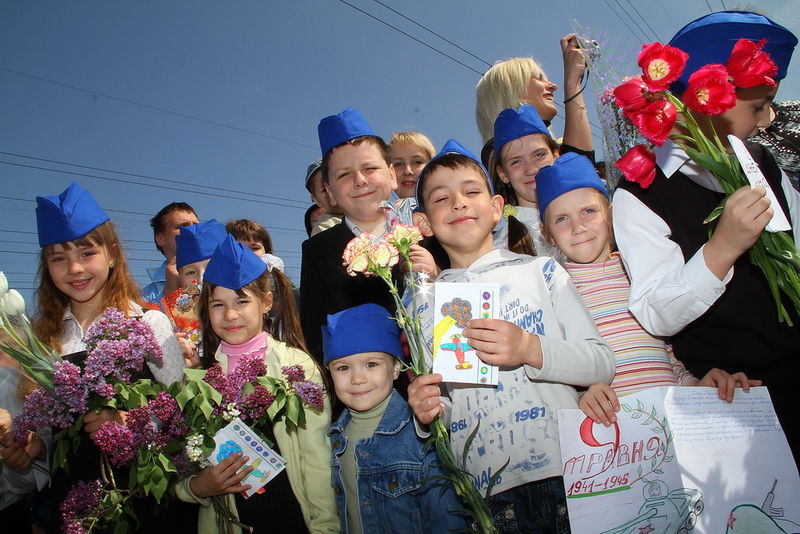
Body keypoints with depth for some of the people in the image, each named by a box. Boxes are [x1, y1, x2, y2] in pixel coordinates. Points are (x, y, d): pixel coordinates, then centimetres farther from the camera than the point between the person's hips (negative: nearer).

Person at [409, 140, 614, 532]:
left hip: (566, 470, -1)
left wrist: (531, 350, -19)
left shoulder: (540, 271, 2)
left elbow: (603, 363, -2)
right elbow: (438, 397, 12)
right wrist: (428, 411, -11)